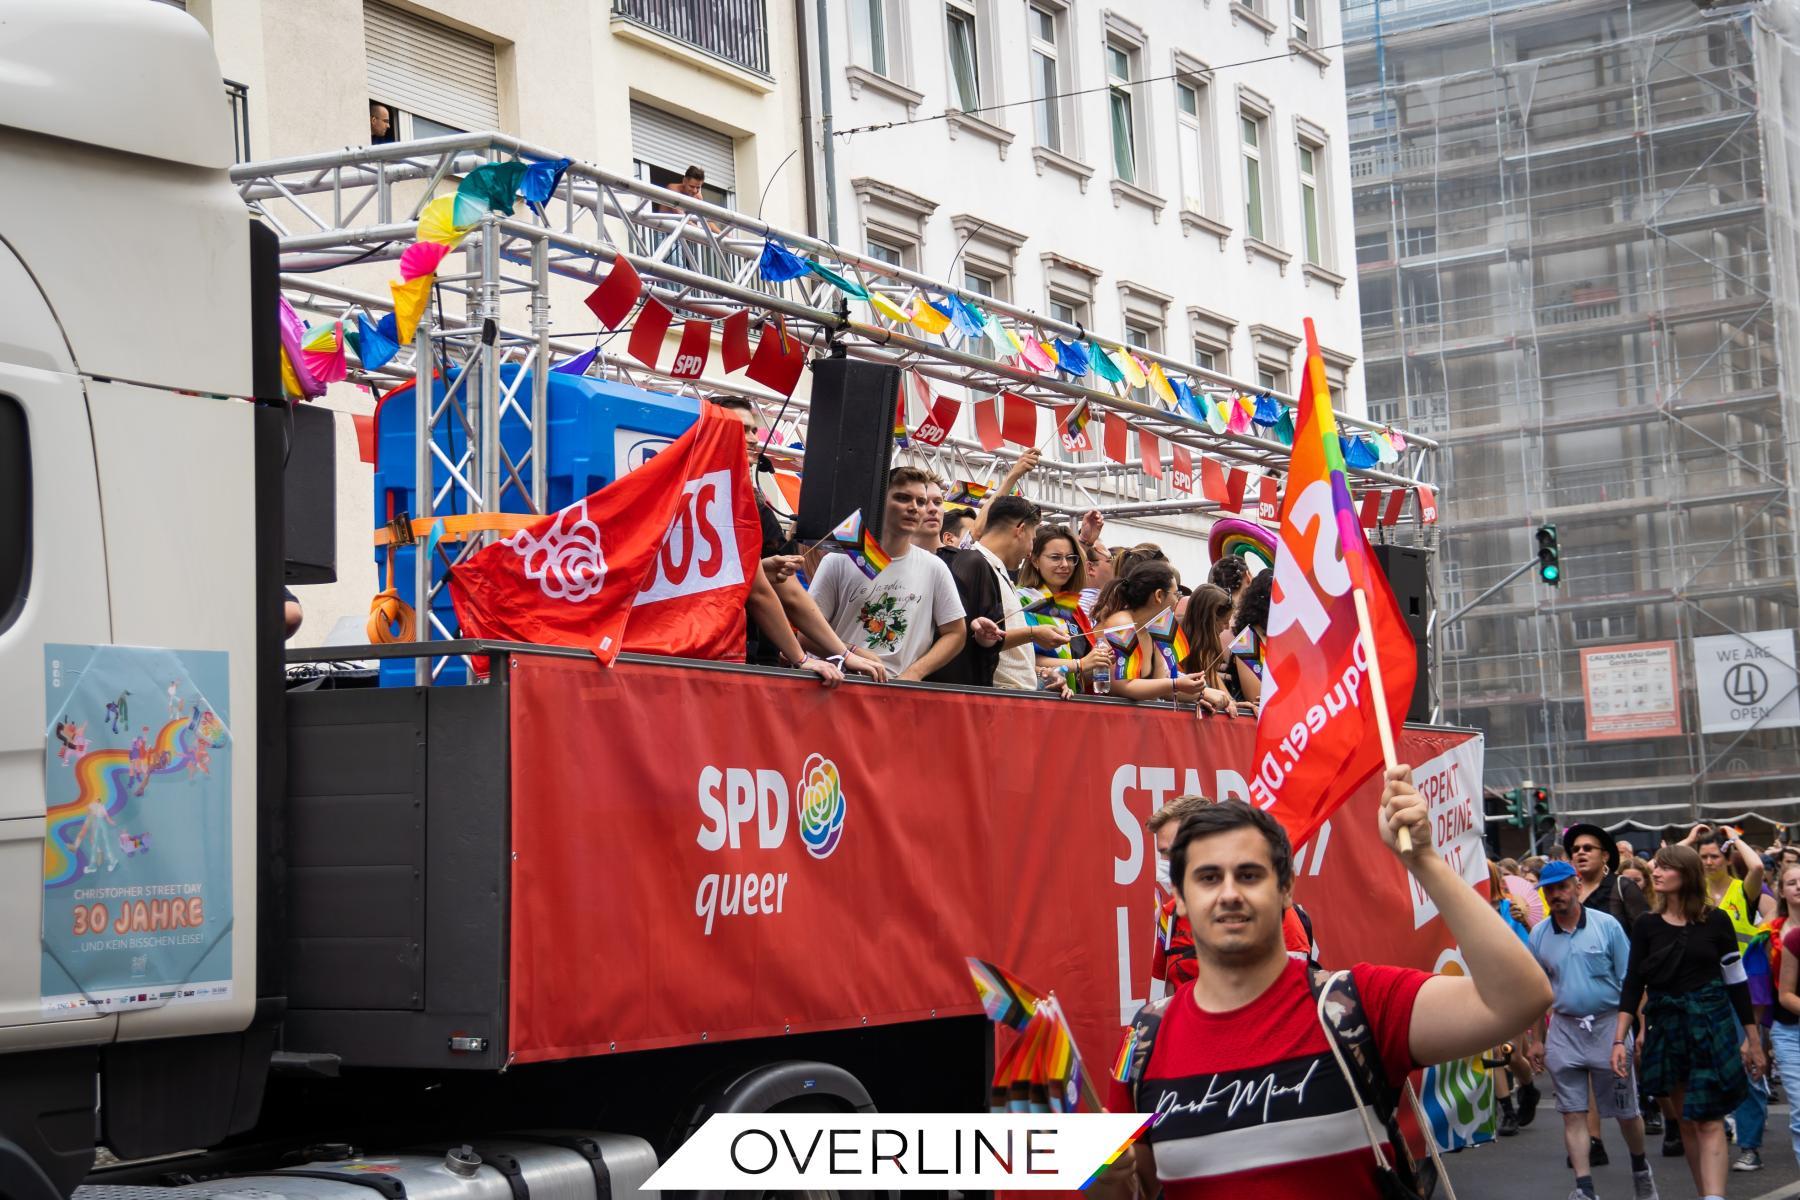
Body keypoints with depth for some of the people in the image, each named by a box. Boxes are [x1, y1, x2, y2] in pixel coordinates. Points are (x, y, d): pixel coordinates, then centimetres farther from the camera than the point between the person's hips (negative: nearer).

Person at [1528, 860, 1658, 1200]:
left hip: (1608, 1024, -2)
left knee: (1625, 1111, 8)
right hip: (1563, 1029, 3)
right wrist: (1536, 1040, 8)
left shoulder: (1607, 925, -6)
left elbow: (1630, 982, -4)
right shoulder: (1539, 935, 4)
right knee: (1573, 1113, 0)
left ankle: (1641, 1169, 32)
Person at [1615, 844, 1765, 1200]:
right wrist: (1620, 1039, -6)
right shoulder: (1646, 925, 1)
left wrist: (1753, 1039, 4)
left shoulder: (1716, 920, -4)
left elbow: (1736, 980, 2)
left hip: (1711, 1025, -3)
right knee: (1685, 1121, 10)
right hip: (1665, 1027, 3)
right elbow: (1633, 984, 2)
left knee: (1708, 1121, -9)